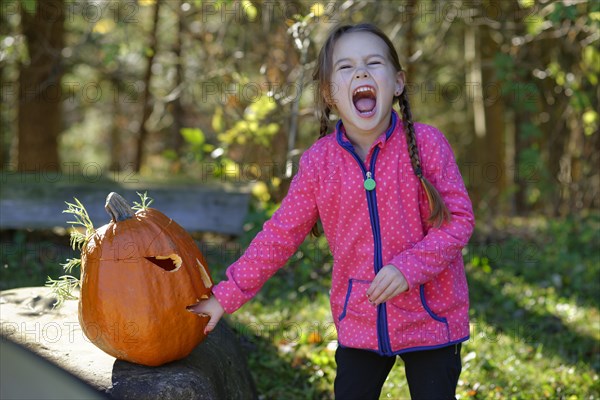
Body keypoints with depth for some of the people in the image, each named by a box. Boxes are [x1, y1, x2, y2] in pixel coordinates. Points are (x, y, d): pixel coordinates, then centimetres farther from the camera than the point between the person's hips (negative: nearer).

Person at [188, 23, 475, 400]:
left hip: (431, 321, -2)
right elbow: (280, 235, 3)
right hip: (358, 323, 2)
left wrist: (407, 268, -23)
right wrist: (226, 296, 3)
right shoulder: (318, 162, -5)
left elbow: (459, 219, -10)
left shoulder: (426, 143, -11)